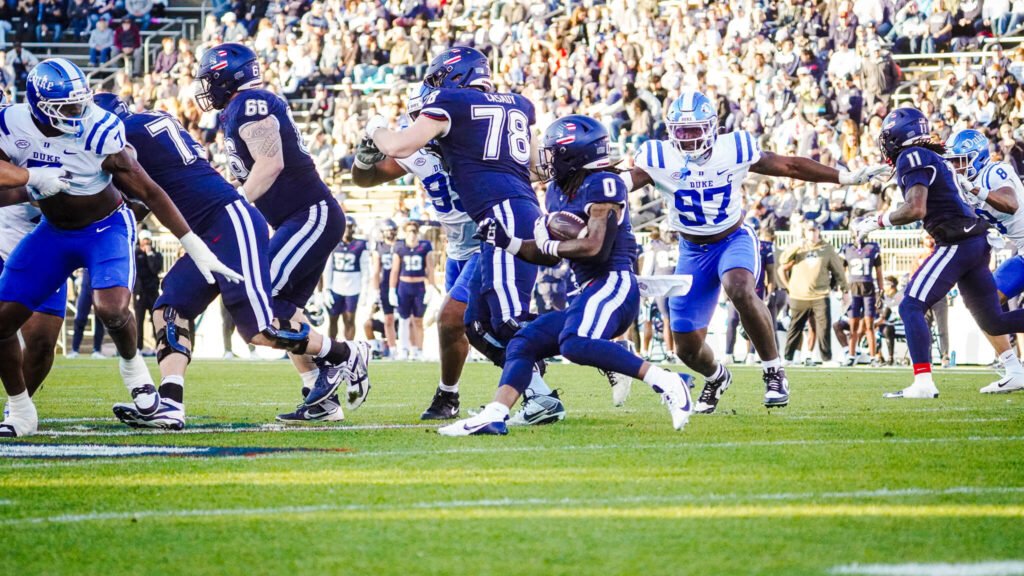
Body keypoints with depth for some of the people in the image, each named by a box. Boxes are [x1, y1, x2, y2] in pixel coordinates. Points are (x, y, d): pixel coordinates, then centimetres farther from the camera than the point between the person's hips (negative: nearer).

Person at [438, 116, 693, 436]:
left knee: (575, 343, -34)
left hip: (614, 283, -10)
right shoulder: (558, 192, 18)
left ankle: (665, 383, -31)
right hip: (590, 290, 10)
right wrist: (506, 242, 13)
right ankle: (492, 417, -3)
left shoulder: (602, 186, -9)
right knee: (523, 344, 6)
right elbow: (551, 257, 23)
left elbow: (594, 247, -19)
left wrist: (548, 244, -4)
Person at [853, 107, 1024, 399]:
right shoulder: (935, 158, 20)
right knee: (993, 322, 14)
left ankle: (923, 383, -18)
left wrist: (878, 222, -8)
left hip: (956, 243, -9)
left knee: (911, 307, -8)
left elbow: (916, 210, -19)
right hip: (976, 243, 9)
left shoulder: (912, 157, -9)